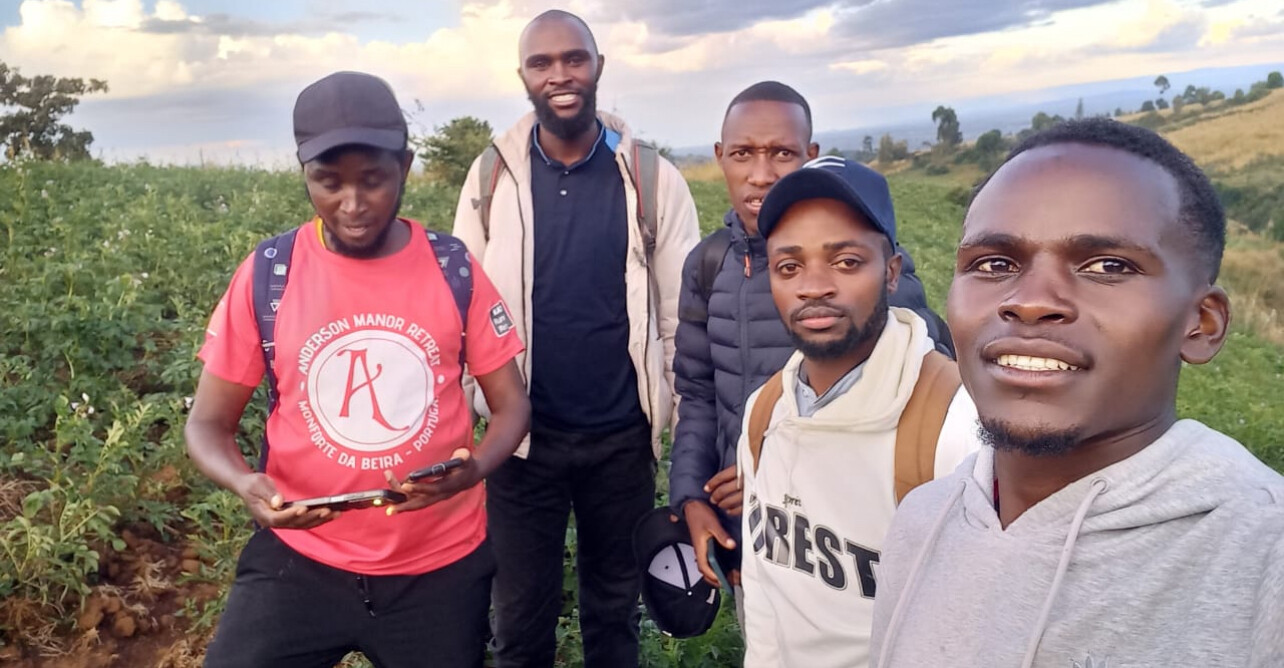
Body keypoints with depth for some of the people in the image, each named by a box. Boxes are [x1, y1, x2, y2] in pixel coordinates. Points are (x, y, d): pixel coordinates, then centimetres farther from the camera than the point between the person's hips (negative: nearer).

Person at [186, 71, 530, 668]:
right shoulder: (266, 276, -6)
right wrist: (244, 484, -22)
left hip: (441, 566, 1)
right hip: (300, 561, 0)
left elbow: (511, 403, 0)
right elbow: (207, 422, 0)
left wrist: (474, 467, -21)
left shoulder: (455, 271, -6)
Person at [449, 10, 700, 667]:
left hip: (621, 437, 0)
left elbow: (681, 310, -2)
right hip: (522, 434, 1)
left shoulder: (651, 177, -6)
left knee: (614, 607, 20)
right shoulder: (493, 176, -3)